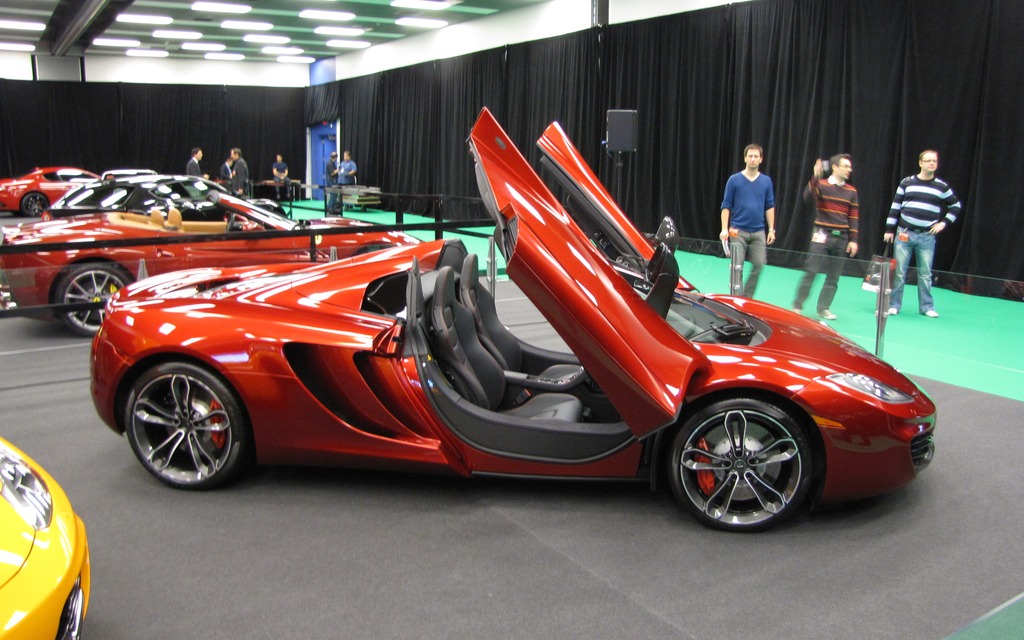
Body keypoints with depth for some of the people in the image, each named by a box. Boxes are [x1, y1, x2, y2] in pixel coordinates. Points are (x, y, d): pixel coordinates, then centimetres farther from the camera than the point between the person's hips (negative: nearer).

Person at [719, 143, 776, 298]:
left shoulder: (766, 181, 6)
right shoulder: (734, 180, -1)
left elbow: (770, 207, 10)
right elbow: (726, 206, 0)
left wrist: (771, 229, 5)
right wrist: (724, 229, -8)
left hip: (758, 232, 3)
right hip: (738, 231, -3)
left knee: (758, 266, -1)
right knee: (737, 267, -3)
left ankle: (747, 297, 14)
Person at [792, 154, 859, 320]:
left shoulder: (851, 191, 9)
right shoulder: (821, 185, -1)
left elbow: (854, 217, 10)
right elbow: (807, 194, -21)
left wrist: (853, 240, 4)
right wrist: (815, 177, -34)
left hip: (841, 238, 4)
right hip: (822, 236, -4)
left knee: (833, 276, 5)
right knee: (811, 271, -6)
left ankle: (823, 308, 15)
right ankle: (797, 305, 4)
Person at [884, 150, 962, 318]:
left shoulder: (942, 186, 4)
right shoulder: (907, 182, 3)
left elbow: (956, 206, 17)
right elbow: (895, 207, 5)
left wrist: (944, 222, 5)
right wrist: (889, 229, 1)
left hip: (927, 237, 1)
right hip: (904, 234, -1)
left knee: (925, 274, 5)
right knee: (899, 271, 1)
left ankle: (927, 306, 16)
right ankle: (894, 305, 9)